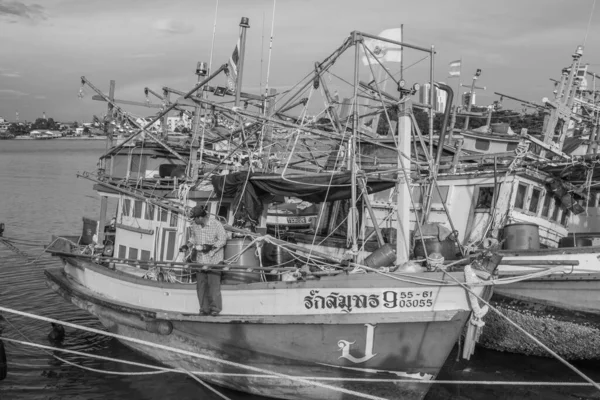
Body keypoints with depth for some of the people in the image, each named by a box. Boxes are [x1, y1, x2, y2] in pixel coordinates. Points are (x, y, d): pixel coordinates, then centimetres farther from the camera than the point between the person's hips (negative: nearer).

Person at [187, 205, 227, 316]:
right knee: (200, 284, 2)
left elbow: (222, 240, -9)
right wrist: (189, 244, 2)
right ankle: (204, 309, 10)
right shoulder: (194, 226, 5)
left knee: (213, 283, -8)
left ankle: (215, 308, 2)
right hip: (200, 259, 5)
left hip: (214, 259, -5)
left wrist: (211, 246, -20)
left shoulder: (216, 225, -11)